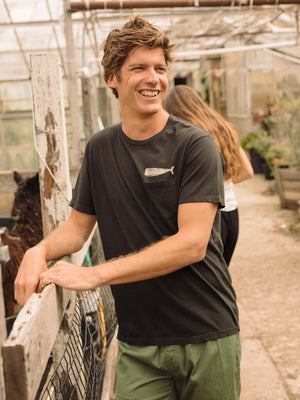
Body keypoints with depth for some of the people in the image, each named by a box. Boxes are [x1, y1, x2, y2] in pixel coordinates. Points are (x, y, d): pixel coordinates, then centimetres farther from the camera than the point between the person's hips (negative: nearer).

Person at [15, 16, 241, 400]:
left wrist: (95, 274, -23)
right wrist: (40, 251, -11)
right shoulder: (99, 148, 4)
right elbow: (79, 224, 12)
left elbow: (192, 243, -19)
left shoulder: (195, 145, -11)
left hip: (207, 336, -2)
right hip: (138, 342, 3)